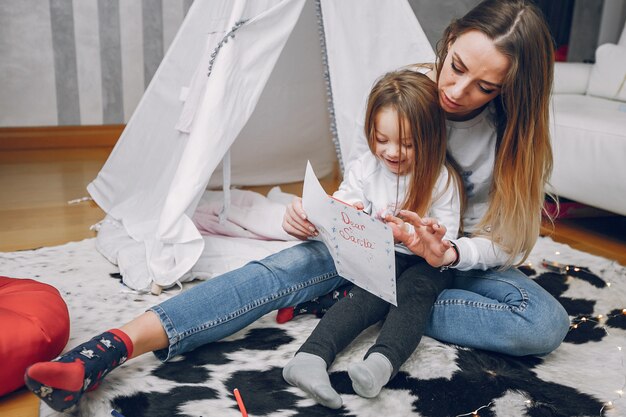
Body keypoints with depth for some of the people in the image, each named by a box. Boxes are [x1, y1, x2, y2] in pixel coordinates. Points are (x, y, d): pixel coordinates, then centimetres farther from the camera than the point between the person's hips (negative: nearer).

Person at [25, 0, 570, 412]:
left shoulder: (516, 136, -16)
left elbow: (508, 243, -13)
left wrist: (447, 251, -34)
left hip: (464, 256, 1)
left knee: (548, 324, -26)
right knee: (292, 265, -28)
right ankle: (118, 344, -38)